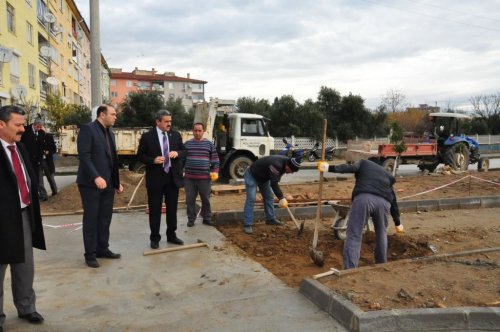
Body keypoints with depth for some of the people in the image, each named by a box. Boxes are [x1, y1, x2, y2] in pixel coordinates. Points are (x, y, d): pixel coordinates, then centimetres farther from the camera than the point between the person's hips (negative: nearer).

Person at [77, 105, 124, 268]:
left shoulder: (110, 133, 16)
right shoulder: (87, 129, -9)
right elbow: (84, 155, -18)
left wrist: (117, 182, 13)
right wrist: (96, 177, -27)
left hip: (108, 183, 7)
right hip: (90, 183, -7)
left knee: (105, 218, 11)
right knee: (91, 218, 2)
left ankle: (102, 249, 23)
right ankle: (90, 254, 13)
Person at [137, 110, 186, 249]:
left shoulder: (176, 135, 5)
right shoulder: (147, 136, -5)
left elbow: (184, 151, 10)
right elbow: (140, 156, -2)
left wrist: (177, 153, -12)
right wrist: (153, 160, -19)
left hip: (173, 176, 4)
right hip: (155, 177, -3)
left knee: (172, 208, 12)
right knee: (155, 209, 6)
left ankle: (171, 235, 26)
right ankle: (155, 238, 18)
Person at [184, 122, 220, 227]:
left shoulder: (209, 144, 3)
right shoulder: (187, 144, 7)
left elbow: (215, 159, 4)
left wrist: (215, 172, -5)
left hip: (204, 177, -1)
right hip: (189, 177, 1)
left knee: (206, 199, 7)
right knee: (190, 200, 6)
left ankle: (207, 218, 20)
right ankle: (191, 219, 19)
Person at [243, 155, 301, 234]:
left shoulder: (286, 162, -9)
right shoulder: (276, 165, -39)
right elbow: (274, 184, -41)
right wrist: (282, 198, -41)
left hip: (263, 177, 9)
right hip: (252, 176, -9)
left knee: (269, 196, 10)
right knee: (251, 199, -14)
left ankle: (270, 219, 23)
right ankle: (247, 224, -11)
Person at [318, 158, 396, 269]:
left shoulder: (363, 163, 28)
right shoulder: (387, 175, 37)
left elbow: (350, 168, 4)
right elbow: (393, 198, 40)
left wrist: (330, 168, -2)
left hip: (363, 198, -3)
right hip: (383, 201, 4)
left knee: (354, 235, -1)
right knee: (381, 234, 26)